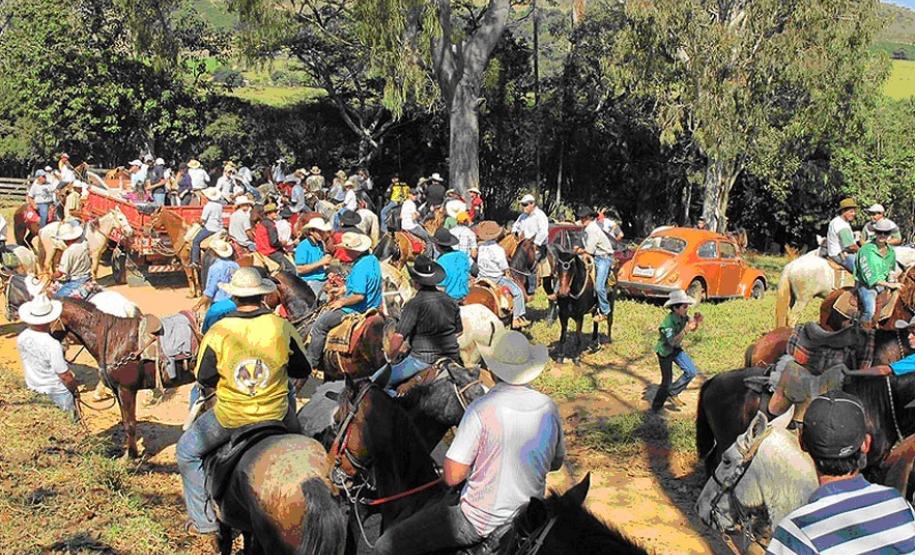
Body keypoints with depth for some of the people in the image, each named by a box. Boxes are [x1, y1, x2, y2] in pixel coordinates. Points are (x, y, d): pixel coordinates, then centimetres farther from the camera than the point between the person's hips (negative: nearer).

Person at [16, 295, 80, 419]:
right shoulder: (53, 345, -34)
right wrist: (75, 390, -7)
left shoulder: (21, 338, -14)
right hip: (57, 392, -6)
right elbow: (64, 376, -25)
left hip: (33, 387, 6)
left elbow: (27, 362, 3)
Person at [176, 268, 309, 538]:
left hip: (231, 416, -2)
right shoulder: (282, 327, -11)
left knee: (186, 451, 22)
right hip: (276, 413, 2)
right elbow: (303, 370, 0)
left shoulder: (217, 332, -14)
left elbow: (204, 379, -6)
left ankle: (204, 519, 24)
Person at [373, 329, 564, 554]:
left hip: (482, 523, -7)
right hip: (530, 515, 7)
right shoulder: (549, 408, -5)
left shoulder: (480, 410, -22)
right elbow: (556, 463, 11)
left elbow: (452, 476, -19)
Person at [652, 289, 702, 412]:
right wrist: (685, 330, -46)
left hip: (677, 349, 7)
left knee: (692, 371, -1)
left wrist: (696, 322, -24)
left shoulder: (683, 316, -12)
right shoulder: (668, 321, -32)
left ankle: (672, 393, 16)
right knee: (667, 381, -1)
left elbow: (693, 329, -2)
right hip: (665, 351, -7)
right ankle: (656, 408, 19)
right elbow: (673, 341, -37)